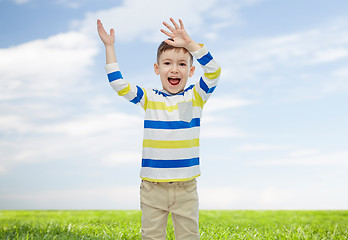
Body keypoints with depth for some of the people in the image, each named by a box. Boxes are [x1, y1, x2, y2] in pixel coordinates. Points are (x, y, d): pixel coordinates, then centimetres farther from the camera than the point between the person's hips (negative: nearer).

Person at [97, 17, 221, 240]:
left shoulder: (196, 96, 2)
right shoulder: (149, 99, 3)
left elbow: (214, 72, -13)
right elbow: (119, 84, -4)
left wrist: (190, 43, -21)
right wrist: (109, 47, -5)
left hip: (186, 188, 0)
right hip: (153, 187, 1)